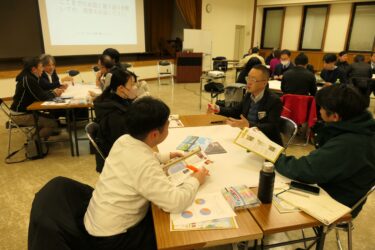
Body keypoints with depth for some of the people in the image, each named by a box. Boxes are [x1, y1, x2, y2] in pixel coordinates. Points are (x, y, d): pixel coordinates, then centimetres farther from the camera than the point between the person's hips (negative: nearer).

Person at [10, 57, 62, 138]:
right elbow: (41, 97, -24)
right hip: (21, 115, -10)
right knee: (53, 123, -15)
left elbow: (40, 92, 14)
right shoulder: (29, 80, -22)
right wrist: (54, 94, -6)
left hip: (25, 111, 10)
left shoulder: (29, 77, 7)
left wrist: (53, 91, -2)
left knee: (51, 118, 15)